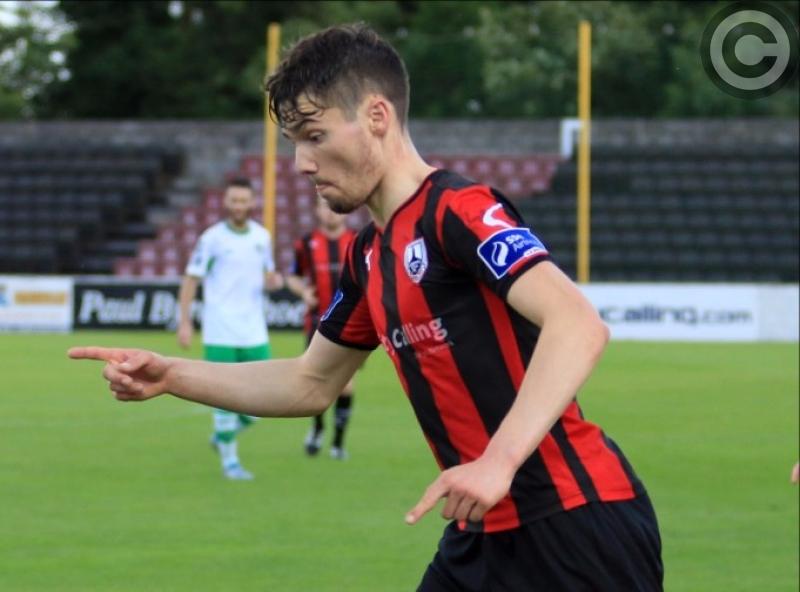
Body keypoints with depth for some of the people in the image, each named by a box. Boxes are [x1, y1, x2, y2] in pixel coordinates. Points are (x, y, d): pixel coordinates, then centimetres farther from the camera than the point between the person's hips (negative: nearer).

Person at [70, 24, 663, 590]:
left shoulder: (459, 211, -14)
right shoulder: (367, 256, 13)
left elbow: (578, 325, -27)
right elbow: (311, 384, 26)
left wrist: (499, 460, -36)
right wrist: (168, 376, 16)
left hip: (576, 528, -9)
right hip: (487, 534, 9)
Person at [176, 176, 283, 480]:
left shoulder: (262, 236, 8)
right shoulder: (212, 238, -5)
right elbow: (191, 279, -3)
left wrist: (273, 280, -4)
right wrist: (185, 322, -10)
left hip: (255, 332, 5)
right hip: (220, 333, -4)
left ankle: (223, 435, 27)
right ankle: (229, 461, 8)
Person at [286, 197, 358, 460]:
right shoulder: (306, 244, 2)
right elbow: (293, 277, 12)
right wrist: (303, 291, -9)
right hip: (318, 322, 0)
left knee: (345, 383, -3)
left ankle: (338, 441, 12)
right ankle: (317, 427, 23)